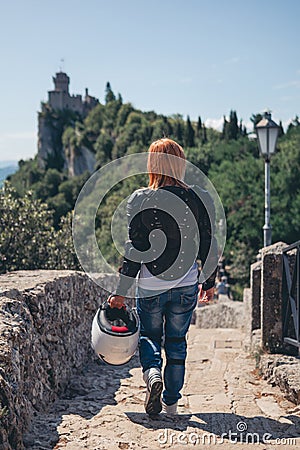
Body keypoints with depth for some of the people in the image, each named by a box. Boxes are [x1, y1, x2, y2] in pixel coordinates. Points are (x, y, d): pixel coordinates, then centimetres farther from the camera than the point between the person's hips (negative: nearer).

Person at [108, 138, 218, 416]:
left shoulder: (140, 200, -10)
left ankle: (152, 373, -7)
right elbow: (209, 245, 2)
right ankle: (171, 403, 20)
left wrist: (121, 291, -4)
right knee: (177, 342, 15)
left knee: (149, 336, 20)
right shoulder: (199, 199, -5)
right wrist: (210, 282, 15)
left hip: (150, 286, -1)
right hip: (186, 286, 2)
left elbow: (134, 248, -10)